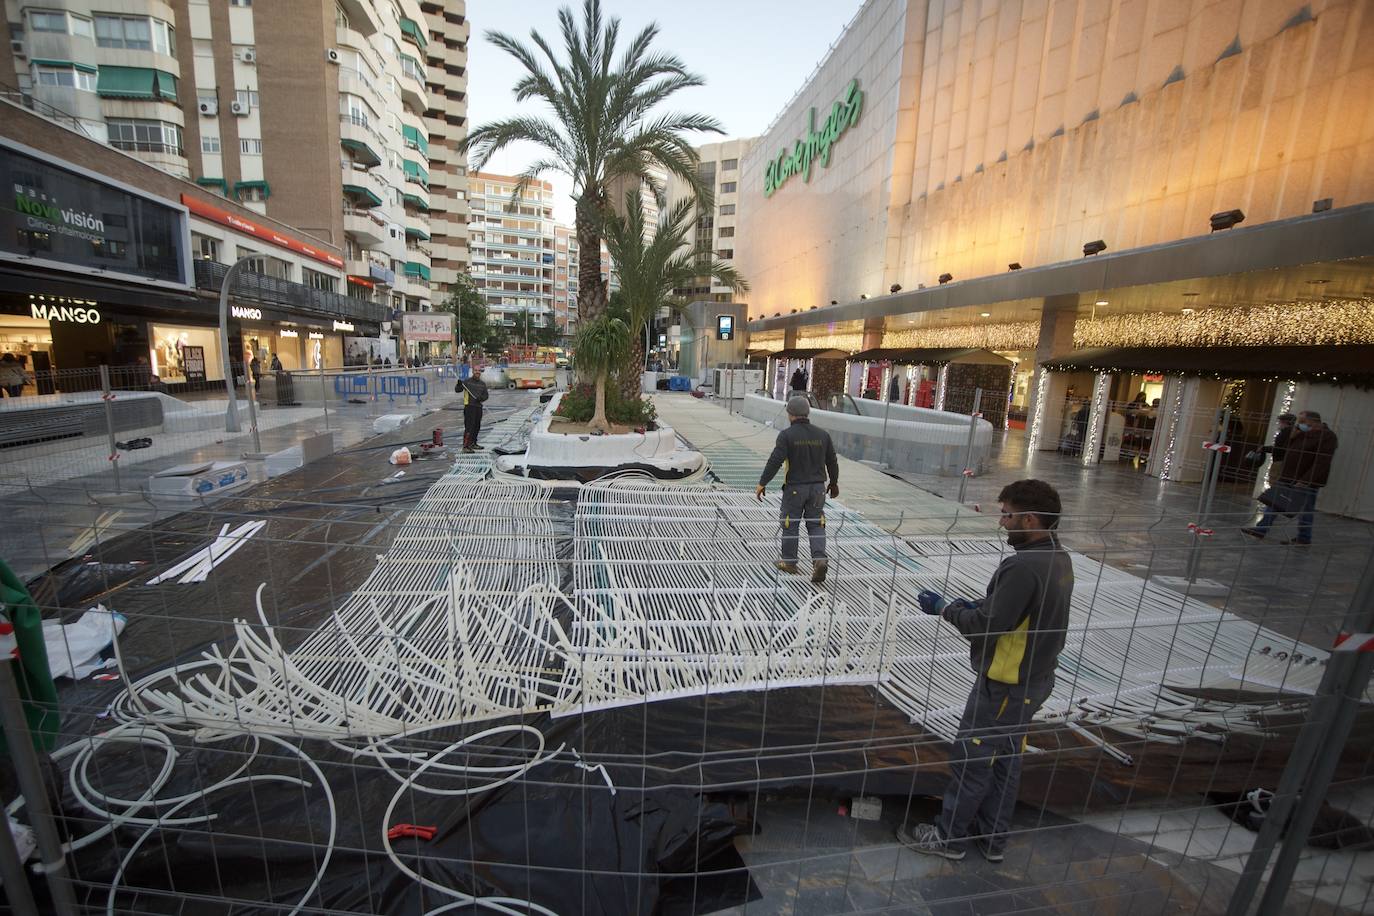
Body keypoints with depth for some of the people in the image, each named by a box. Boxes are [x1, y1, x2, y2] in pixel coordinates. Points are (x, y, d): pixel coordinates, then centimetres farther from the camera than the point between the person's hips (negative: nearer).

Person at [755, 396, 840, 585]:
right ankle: (820, 559, -5)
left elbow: (775, 461, -17)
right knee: (816, 524, 11)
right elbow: (832, 461, 10)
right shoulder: (822, 434, 3)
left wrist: (762, 483, -12)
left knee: (790, 524, 10)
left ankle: (789, 562, 21)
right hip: (817, 487, 4)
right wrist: (834, 483, 24)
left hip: (794, 488, -4)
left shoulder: (787, 435, -11)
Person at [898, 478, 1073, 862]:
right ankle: (992, 838, 37)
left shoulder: (1023, 566, -29)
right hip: (1034, 678, 9)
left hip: (1005, 684, -9)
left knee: (970, 760, 8)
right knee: (1006, 759, 21)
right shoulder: (1059, 558, 1)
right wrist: (980, 605, 4)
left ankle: (949, 836, 25)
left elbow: (987, 627, -26)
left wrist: (945, 608, -13)